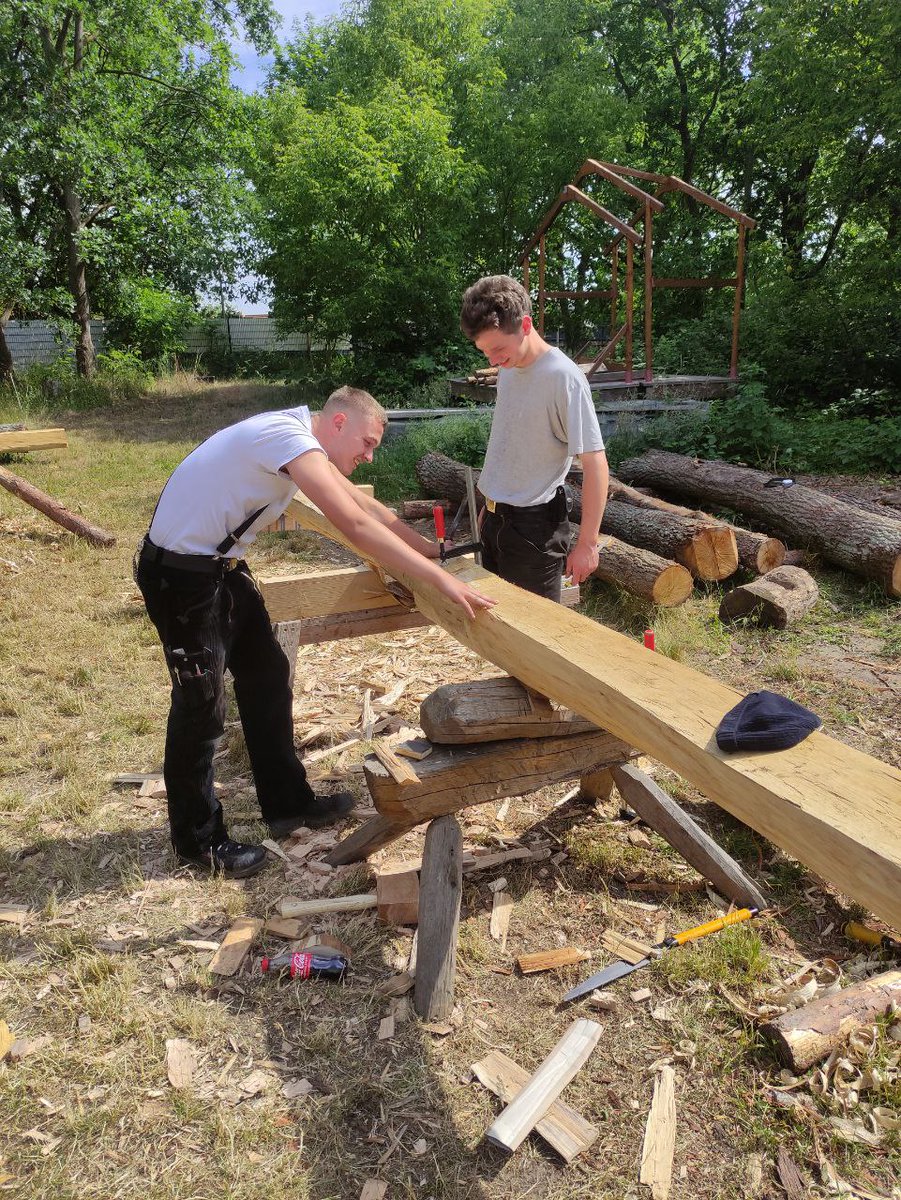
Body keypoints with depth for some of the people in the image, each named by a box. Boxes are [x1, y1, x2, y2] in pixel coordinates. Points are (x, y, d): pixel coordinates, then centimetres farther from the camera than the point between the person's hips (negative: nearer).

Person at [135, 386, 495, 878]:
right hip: (180, 575, -10)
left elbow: (364, 503, 15)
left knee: (266, 678, 14)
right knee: (201, 707, 1)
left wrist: (432, 550, 15)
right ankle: (198, 842, 20)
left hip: (221, 565, 10)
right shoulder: (290, 436, -25)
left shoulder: (305, 443, 6)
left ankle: (287, 803, 29)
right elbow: (356, 526, -33)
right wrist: (442, 580, -32)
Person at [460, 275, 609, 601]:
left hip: (534, 525, -8)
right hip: (493, 517, 8)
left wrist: (587, 543, -18)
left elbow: (596, 465, -19)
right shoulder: (508, 366, 5)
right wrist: (490, 507, 18)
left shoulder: (564, 377, -19)